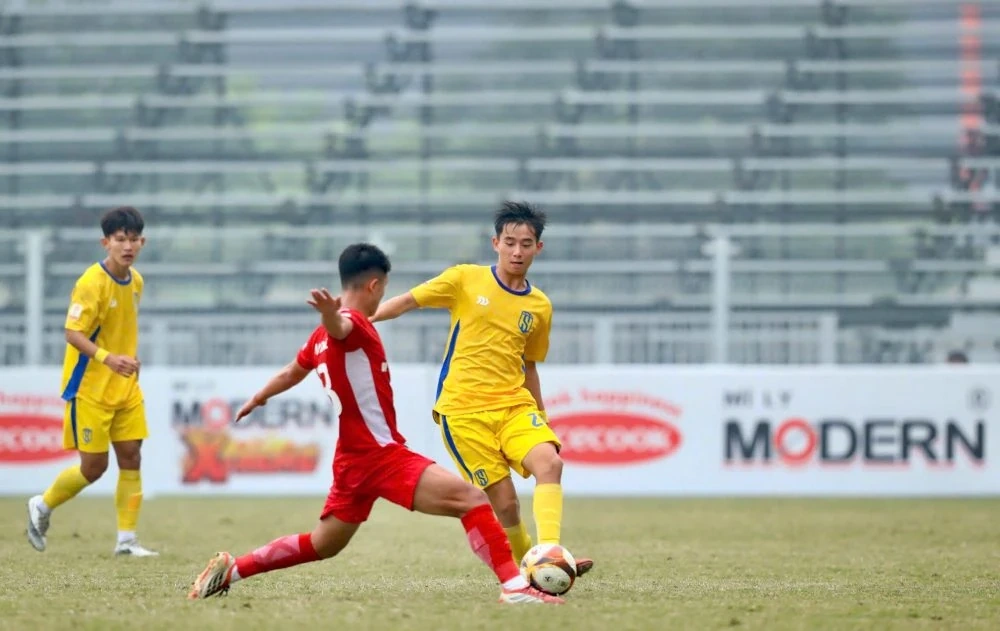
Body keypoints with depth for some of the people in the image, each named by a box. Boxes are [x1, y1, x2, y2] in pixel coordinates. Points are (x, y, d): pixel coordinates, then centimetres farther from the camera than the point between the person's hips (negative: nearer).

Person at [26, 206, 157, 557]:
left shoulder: (135, 281, 6)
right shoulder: (91, 283, -18)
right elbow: (73, 333, -23)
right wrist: (107, 358, -36)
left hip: (125, 387, 7)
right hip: (90, 387, -7)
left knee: (131, 457, 0)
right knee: (94, 466, -2)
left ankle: (127, 539, 5)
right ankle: (42, 506, 22)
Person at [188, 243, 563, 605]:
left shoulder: (322, 339, 14)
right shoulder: (353, 325, -13)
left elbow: (291, 373, 32)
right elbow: (338, 327, -39)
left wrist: (256, 400, 51)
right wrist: (331, 315, -64)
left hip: (353, 460, 10)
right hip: (382, 455, -10)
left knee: (322, 545, 24)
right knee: (471, 499, -20)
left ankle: (231, 569, 26)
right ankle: (513, 586, -31)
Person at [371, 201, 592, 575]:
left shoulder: (540, 307, 11)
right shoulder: (466, 280, 0)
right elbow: (408, 302, 5)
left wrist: (541, 419, 23)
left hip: (514, 404, 3)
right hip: (463, 410, -3)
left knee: (549, 462, -26)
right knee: (504, 502, -10)